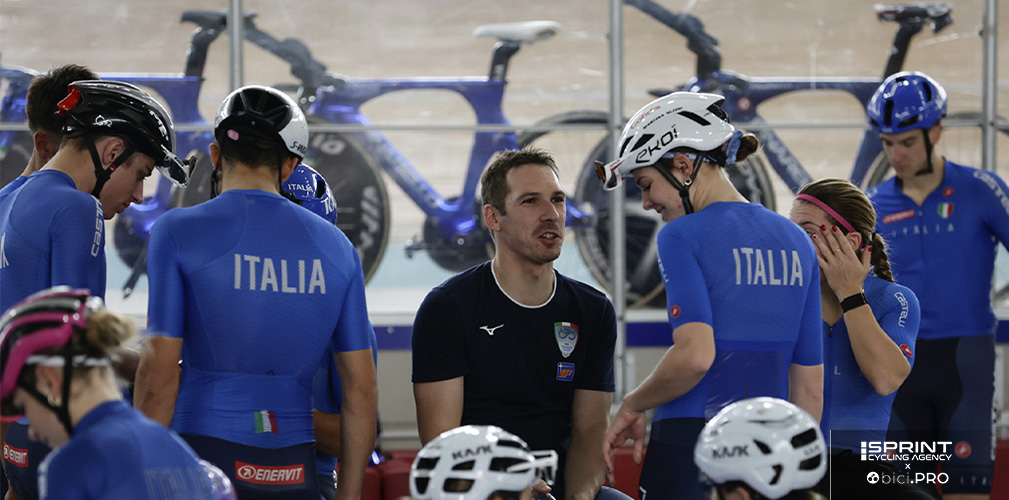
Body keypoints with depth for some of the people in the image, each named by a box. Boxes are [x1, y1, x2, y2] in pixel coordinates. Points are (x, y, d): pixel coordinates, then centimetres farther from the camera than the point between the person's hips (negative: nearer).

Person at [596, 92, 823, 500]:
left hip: (691, 440, -6)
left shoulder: (682, 237, -7)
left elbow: (695, 354, -20)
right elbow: (810, 385, 13)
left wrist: (632, 406, -4)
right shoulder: (797, 242, 12)